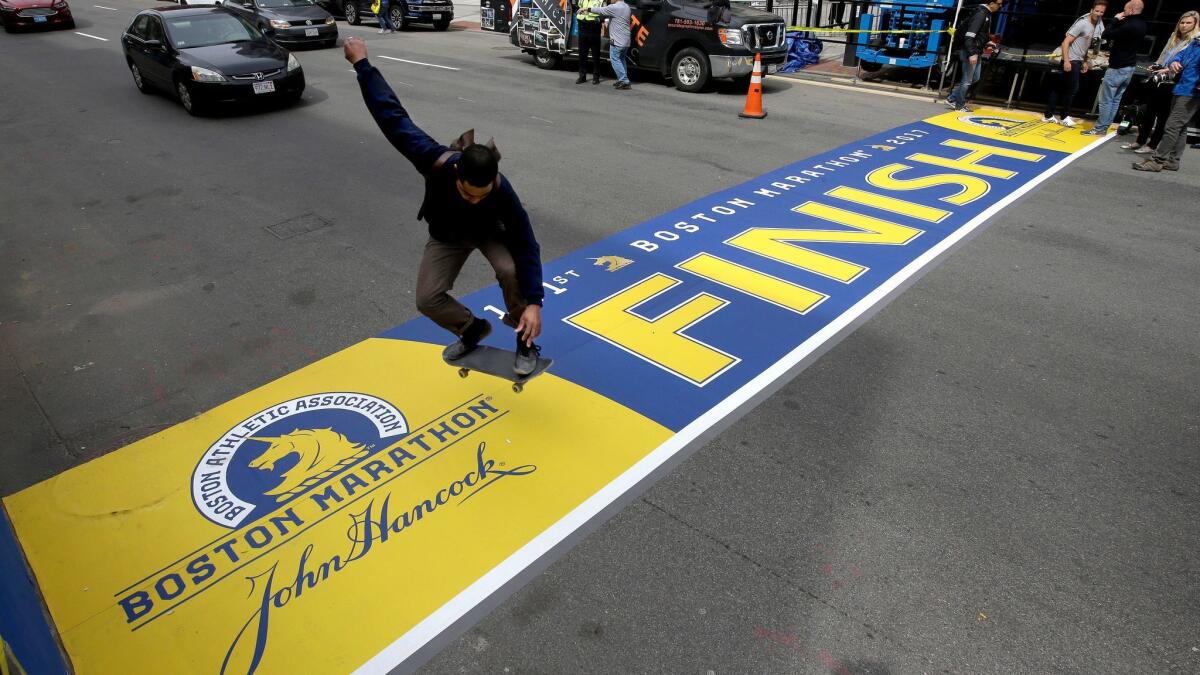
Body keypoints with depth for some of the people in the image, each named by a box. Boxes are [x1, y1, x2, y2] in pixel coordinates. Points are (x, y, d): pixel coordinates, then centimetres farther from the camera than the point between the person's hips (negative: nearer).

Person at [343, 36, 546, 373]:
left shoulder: (503, 191, -40)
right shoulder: (435, 163, -39)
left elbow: (526, 246, -37)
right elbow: (393, 118, -30)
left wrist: (533, 302, -43)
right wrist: (362, 65, -23)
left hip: (490, 231, -2)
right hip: (447, 236, 2)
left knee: (511, 269, -32)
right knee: (428, 299, -8)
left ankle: (525, 341, -7)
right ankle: (473, 329, 22)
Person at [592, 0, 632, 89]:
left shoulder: (615, 7, -14)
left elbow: (601, 10, -8)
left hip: (617, 40, -9)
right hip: (626, 40, 9)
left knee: (615, 59, -4)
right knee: (621, 59, 18)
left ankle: (624, 81, -10)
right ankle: (622, 79, 19)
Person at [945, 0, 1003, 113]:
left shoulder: (987, 14, 12)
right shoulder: (981, 14, -17)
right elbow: (969, 36, -24)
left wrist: (986, 45, 13)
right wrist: (972, 54, -28)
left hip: (977, 52, 10)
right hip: (970, 53, -10)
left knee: (975, 78, 15)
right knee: (967, 81, -1)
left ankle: (952, 99, 19)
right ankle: (959, 105, 13)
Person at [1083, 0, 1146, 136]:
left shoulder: (1129, 26, -23)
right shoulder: (1141, 25, 9)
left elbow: (1109, 35, -17)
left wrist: (1116, 20, -5)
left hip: (1118, 67, -10)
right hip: (1130, 66, 10)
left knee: (1106, 100, -4)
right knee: (1116, 99, 11)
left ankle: (1099, 129, -2)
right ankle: (1103, 127, 15)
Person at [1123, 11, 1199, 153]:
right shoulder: (1174, 37, 14)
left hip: (1171, 83, -7)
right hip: (1159, 80, 7)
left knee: (1163, 116, 1)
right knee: (1149, 112, 11)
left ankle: (1152, 145, 6)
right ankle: (1140, 141, 19)